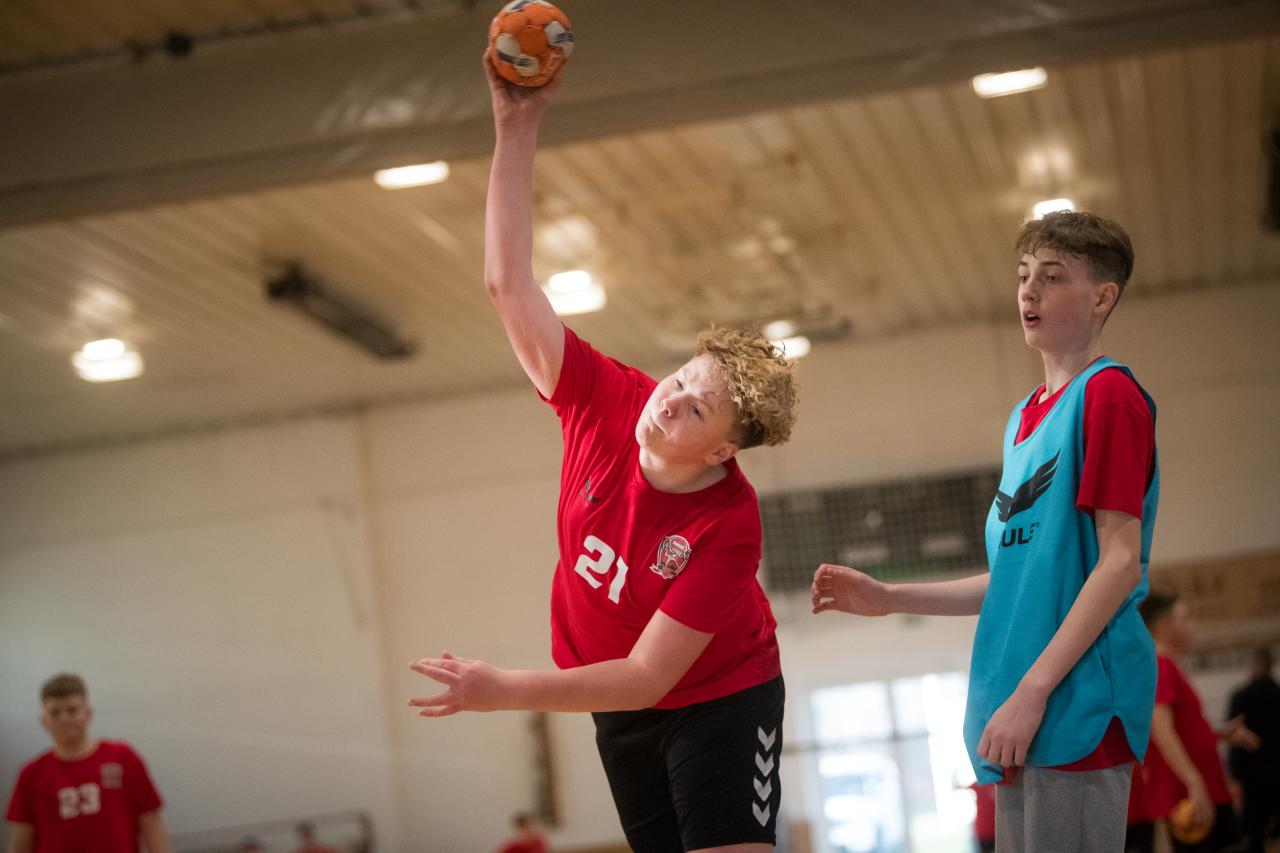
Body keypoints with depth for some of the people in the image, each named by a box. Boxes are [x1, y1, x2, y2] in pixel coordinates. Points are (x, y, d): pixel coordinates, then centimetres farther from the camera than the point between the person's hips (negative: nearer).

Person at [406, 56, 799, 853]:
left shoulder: (730, 526, -29)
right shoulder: (608, 402, -19)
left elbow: (648, 677, -28)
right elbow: (510, 284, -17)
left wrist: (506, 691, -32)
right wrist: (517, 130, -24)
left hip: (722, 700, -5)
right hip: (623, 710, 5)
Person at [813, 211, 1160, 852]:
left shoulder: (1109, 394, -7)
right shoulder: (1025, 418, 19)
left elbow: (1120, 564, -14)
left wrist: (1032, 691, -18)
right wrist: (887, 599, 19)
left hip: (1079, 704, -9)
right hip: (1024, 723, 9)